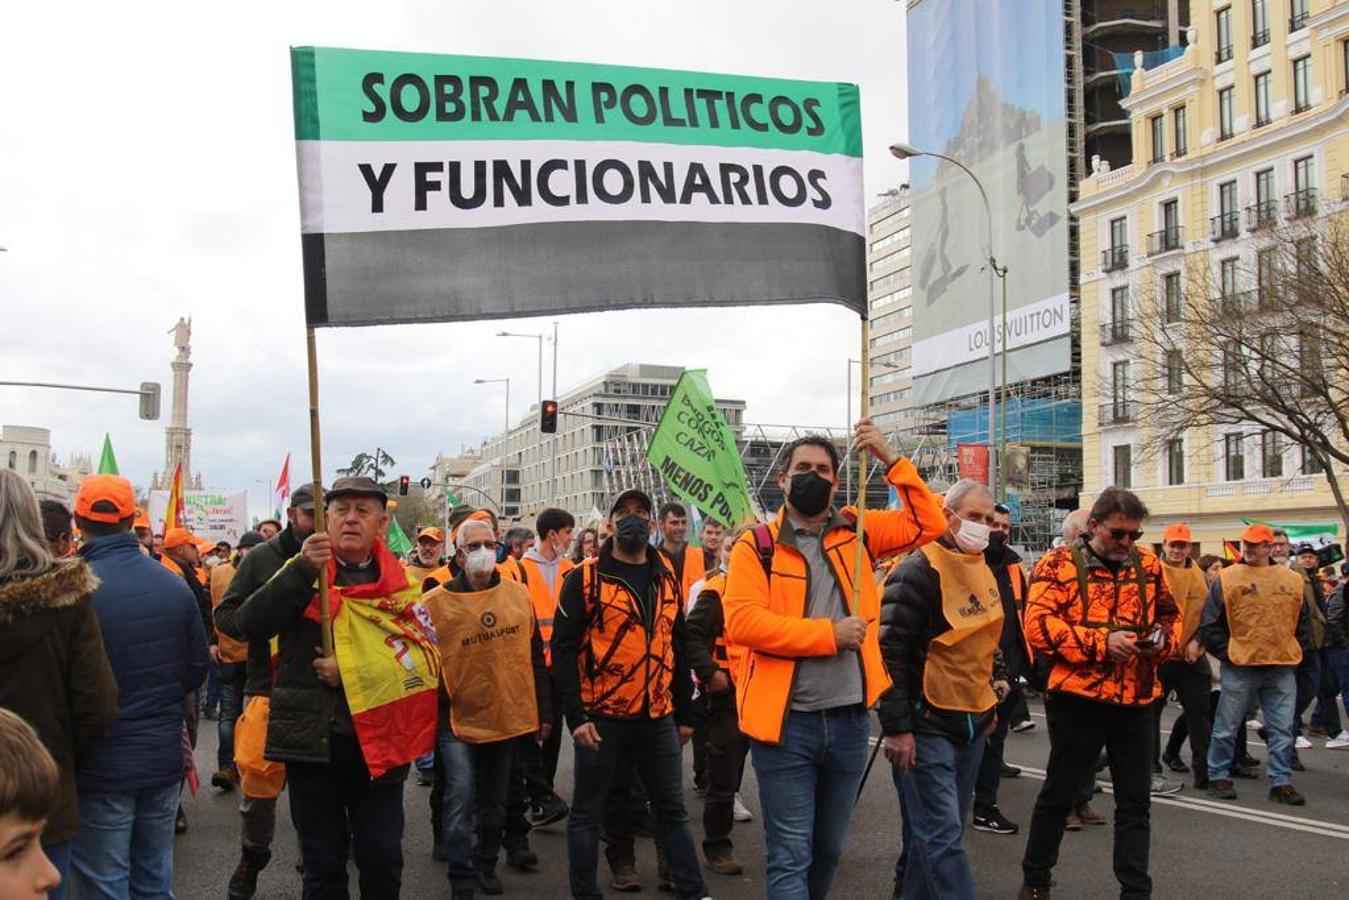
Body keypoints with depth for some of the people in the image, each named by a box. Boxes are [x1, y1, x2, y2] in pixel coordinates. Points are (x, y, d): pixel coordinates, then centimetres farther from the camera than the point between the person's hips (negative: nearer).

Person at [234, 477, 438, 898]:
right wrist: (303, 570, -25)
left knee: (383, 863, 10)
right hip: (313, 739, 0)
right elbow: (250, 625, -14)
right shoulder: (299, 573, 2)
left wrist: (355, 673, -15)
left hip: (379, 741, 1)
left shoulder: (401, 583, 3)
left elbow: (427, 657, -5)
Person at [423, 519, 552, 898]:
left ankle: (486, 863, 38)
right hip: (458, 722, -3)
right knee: (461, 801, -10)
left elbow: (535, 656, 7)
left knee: (496, 803, 17)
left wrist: (544, 712, 7)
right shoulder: (436, 603, -10)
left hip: (508, 719, 4)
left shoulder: (518, 594, 1)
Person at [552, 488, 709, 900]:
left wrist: (685, 715, 15)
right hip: (601, 718, -4)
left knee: (672, 809, 12)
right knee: (586, 813, 7)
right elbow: (564, 650, -8)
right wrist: (576, 717, -14)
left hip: (658, 719, 4)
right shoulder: (584, 579, -5)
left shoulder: (667, 581, 10)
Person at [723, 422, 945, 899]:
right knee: (790, 857, -1)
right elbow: (741, 622, -16)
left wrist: (889, 458, -6)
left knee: (828, 851, 20)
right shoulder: (757, 546, -4)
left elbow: (928, 523, 2)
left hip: (849, 719, 4)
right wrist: (828, 633, -17)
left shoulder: (857, 532, 8)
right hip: (785, 722, -4)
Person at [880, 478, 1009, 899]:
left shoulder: (984, 571, 12)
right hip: (927, 725, -9)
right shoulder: (919, 571, -15)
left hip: (973, 722, 9)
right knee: (942, 835, -8)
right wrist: (896, 727, -20)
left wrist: (997, 678, 18)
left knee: (944, 829, 16)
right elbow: (890, 651, -19)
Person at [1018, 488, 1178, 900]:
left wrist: (1162, 637, -3)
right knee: (1059, 793, 9)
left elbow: (1169, 614, 20)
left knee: (1135, 801, 10)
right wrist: (1100, 642, -21)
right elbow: (1038, 625, -15)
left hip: (1137, 698, 4)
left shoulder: (1147, 564, 9)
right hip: (1078, 698, -4)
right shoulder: (1058, 564, -6)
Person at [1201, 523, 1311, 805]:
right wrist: (1227, 653, -5)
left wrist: (1293, 653, 8)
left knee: (1283, 729, 6)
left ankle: (1281, 782, 15)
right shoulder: (1226, 578, -2)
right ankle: (1218, 777, 18)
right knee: (1227, 728, 5)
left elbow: (1303, 623, 17)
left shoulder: (1292, 580, 8)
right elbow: (1210, 624, -1)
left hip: (1283, 669, 3)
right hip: (1240, 667, -3)